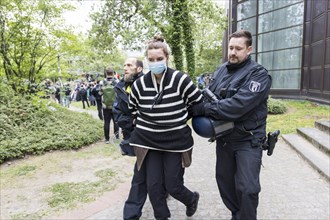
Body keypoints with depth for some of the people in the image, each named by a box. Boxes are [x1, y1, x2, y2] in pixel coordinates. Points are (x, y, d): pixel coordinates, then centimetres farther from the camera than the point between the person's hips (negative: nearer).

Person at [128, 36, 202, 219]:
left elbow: (199, 104, -1)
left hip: (176, 141, -2)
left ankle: (192, 199, 40)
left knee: (173, 186, 4)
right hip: (149, 142, 3)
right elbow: (133, 110, 13)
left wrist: (179, 119, 4)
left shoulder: (180, 80, -13)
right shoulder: (140, 84, -4)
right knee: (153, 186, 4)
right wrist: (145, 125, 8)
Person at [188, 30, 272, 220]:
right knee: (224, 179, 17)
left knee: (247, 188, -1)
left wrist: (202, 109, -26)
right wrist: (196, 108, -20)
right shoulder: (222, 70, 5)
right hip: (224, 137, 6)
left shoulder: (259, 75, -15)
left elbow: (236, 106, -28)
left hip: (248, 140, -6)